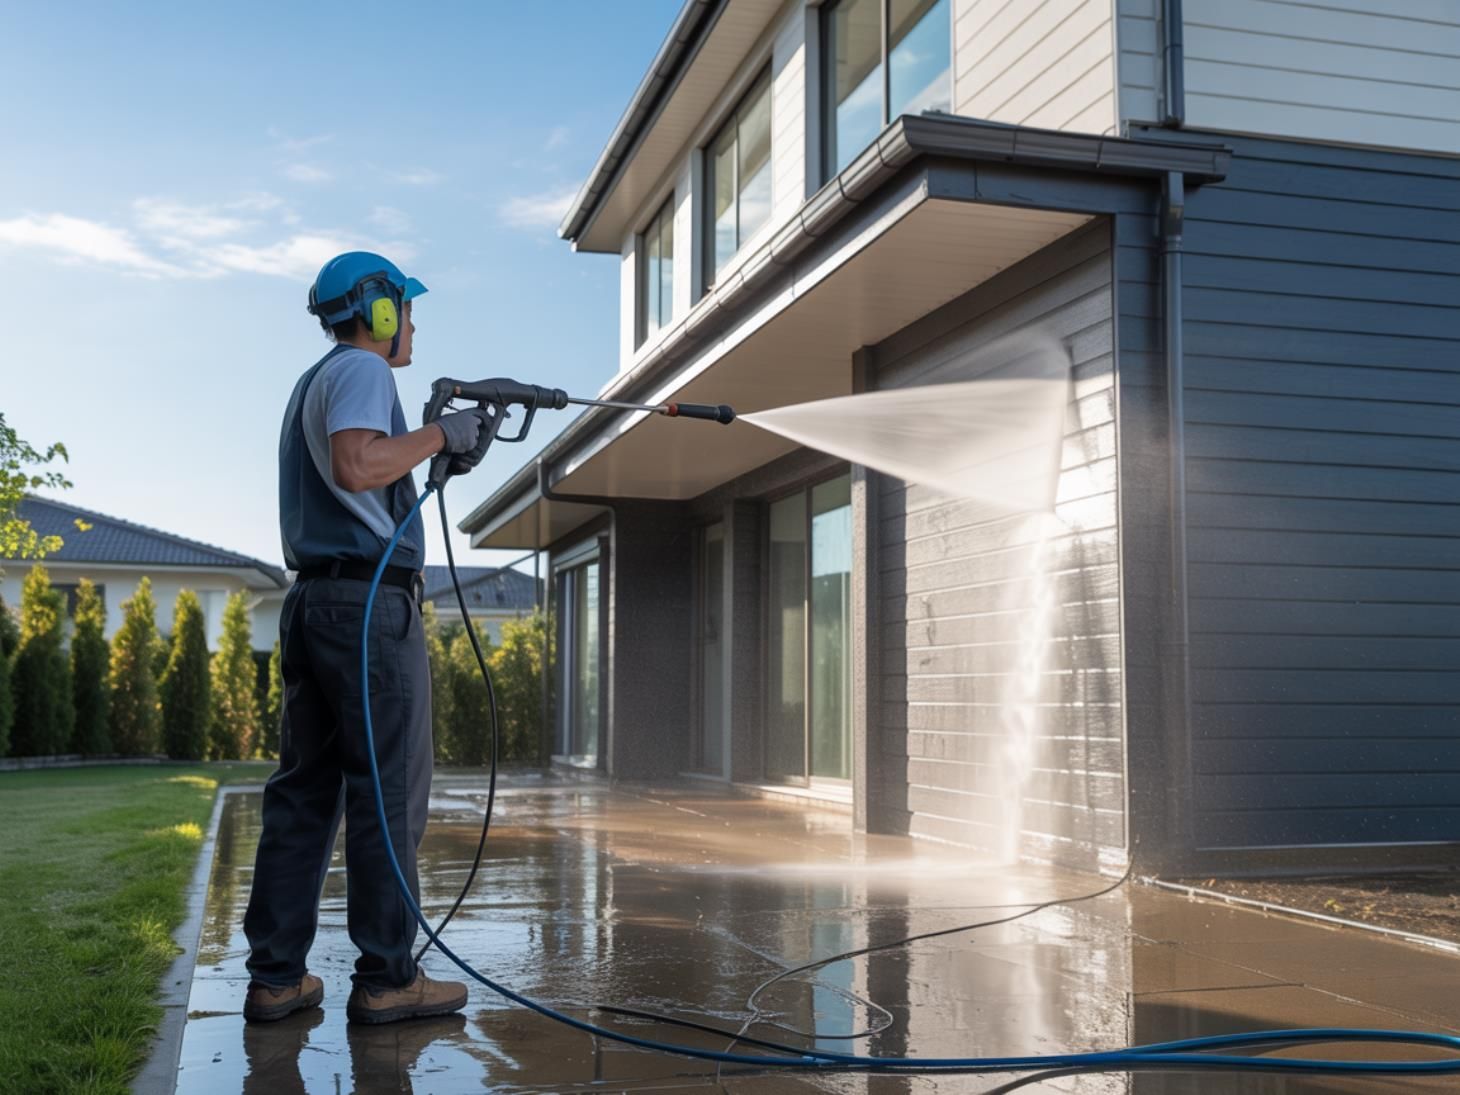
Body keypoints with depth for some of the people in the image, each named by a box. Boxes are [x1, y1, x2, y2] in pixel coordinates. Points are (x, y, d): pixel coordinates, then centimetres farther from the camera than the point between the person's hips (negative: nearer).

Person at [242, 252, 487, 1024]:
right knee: (388, 792, -5)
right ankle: (386, 980, 0)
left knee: (304, 790, 8)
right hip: (369, 601, -9)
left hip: (312, 604, 10)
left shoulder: (315, 383, 24)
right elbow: (356, 466, -23)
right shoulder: (362, 369, -6)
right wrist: (440, 435, -12)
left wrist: (435, 441, 17)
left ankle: (275, 975, 11)